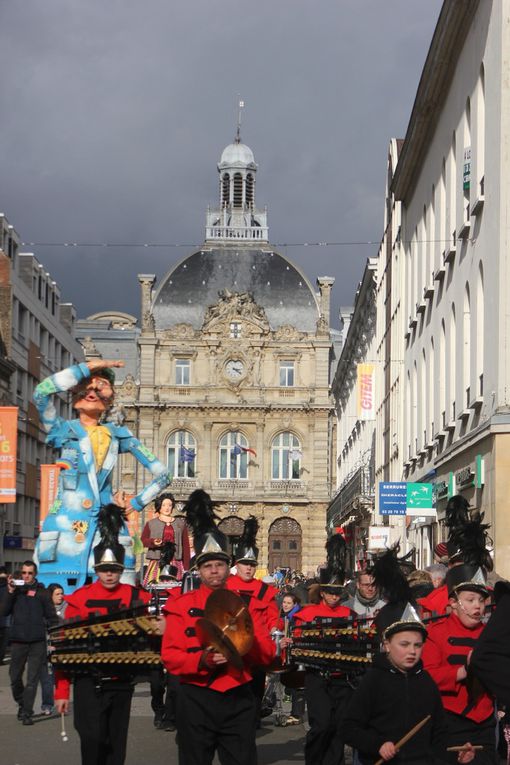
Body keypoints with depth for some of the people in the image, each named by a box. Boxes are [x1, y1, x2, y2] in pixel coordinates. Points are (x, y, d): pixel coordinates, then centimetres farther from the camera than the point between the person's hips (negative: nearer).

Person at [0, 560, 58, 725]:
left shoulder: (42, 592, 2)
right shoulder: (15, 590, 8)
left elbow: (52, 618, 4)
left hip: (37, 643, -2)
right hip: (17, 641, 2)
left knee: (32, 679, -3)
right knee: (15, 677, 8)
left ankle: (27, 713, 0)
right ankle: (22, 704, 30)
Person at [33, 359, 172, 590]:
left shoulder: (118, 435, 14)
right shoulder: (64, 431, 9)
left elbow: (162, 475, 16)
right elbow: (41, 393, -10)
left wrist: (135, 504, 8)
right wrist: (87, 367, -4)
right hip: (66, 528, -1)